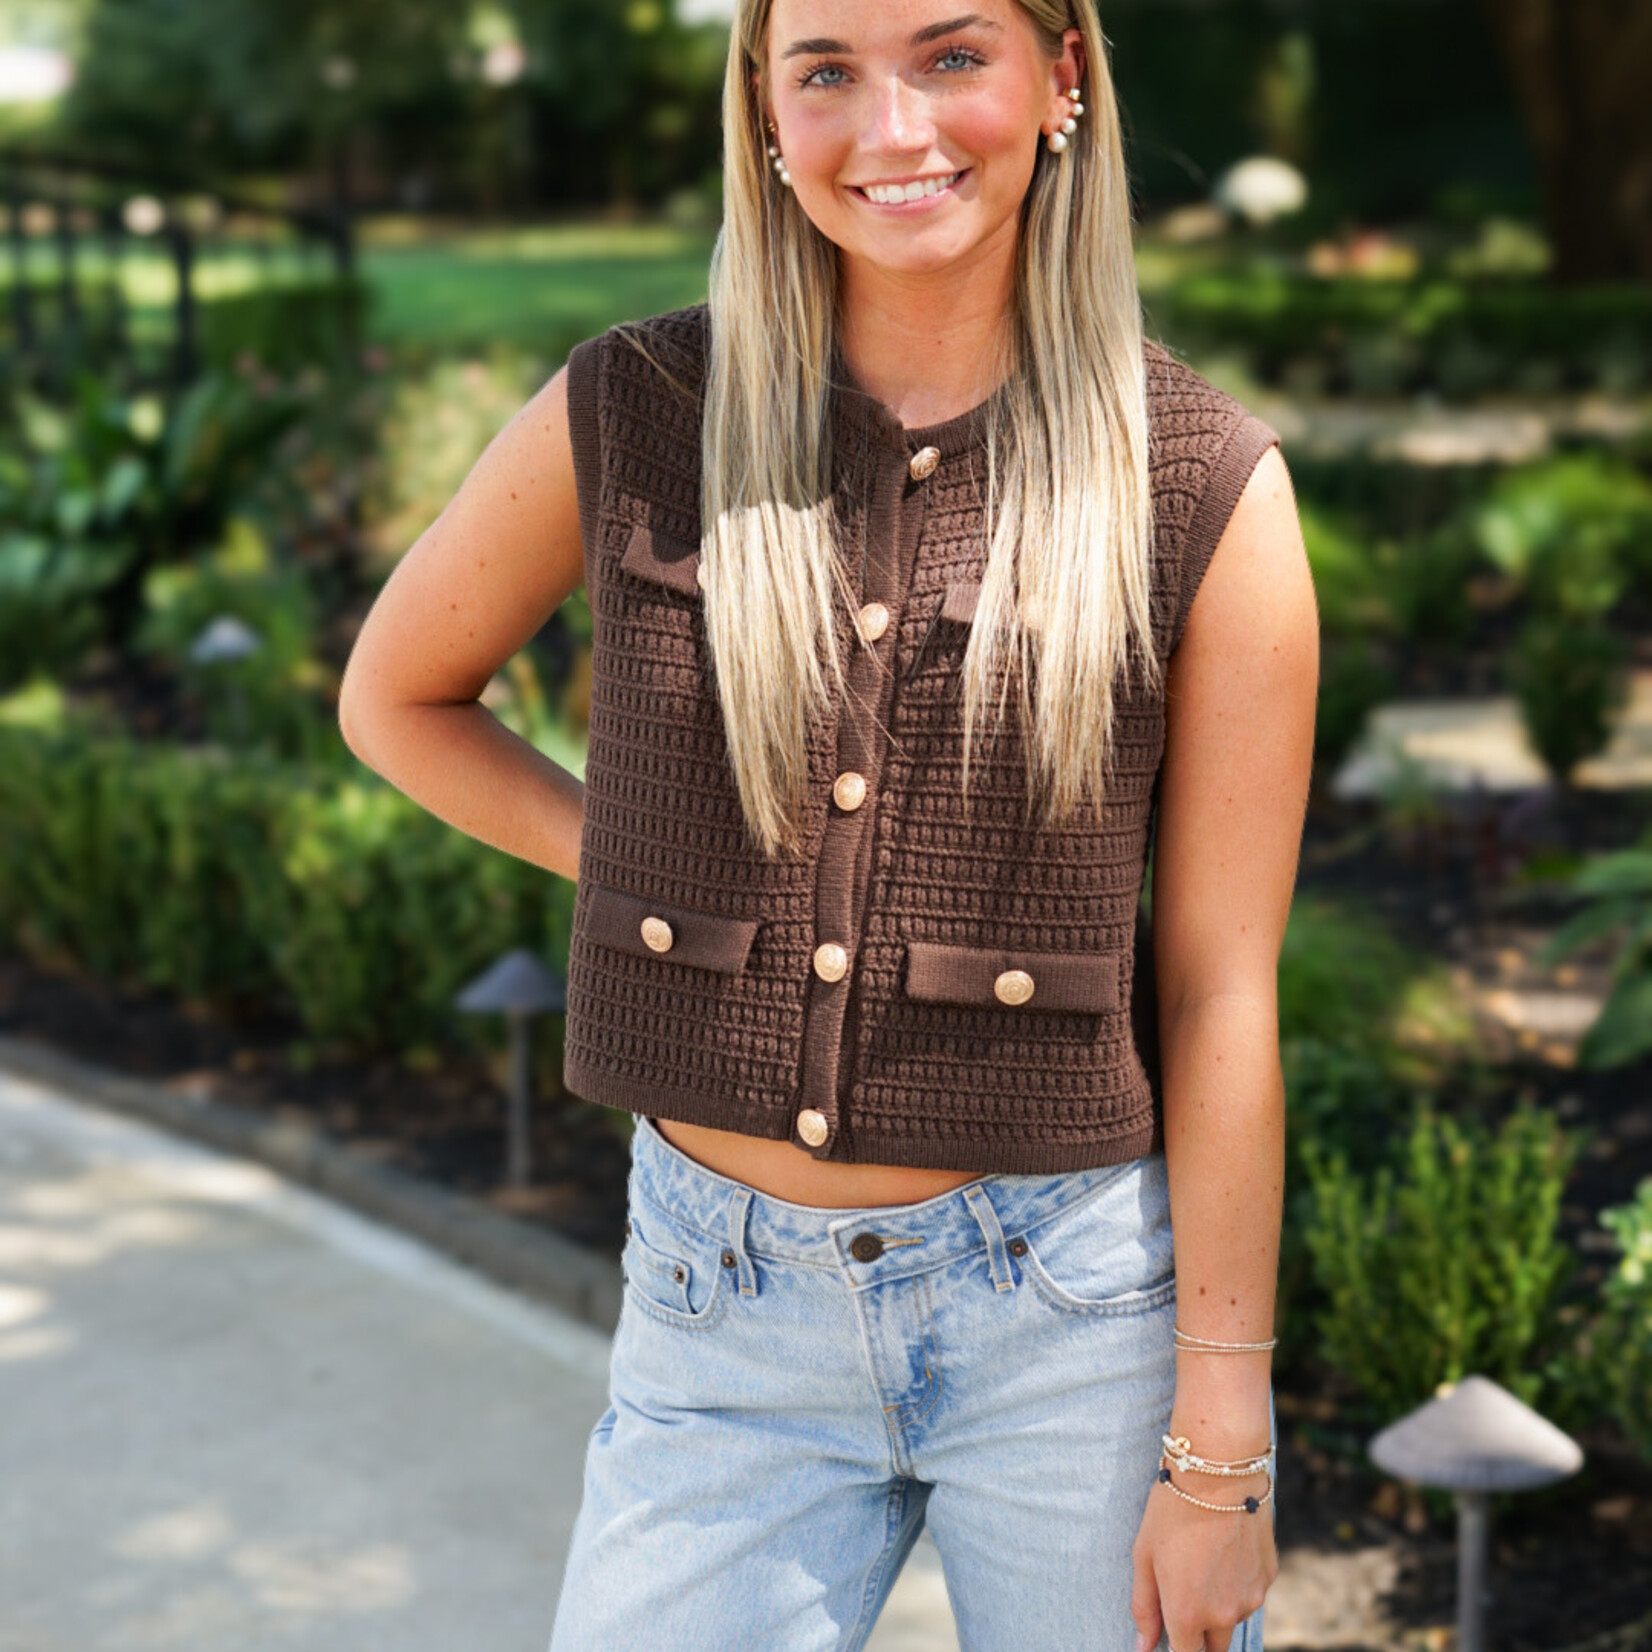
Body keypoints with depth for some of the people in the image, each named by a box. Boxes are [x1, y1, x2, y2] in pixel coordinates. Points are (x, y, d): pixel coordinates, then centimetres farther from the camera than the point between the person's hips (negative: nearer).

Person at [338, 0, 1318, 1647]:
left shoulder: (1206, 488, -7)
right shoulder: (629, 418, -3)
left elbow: (1222, 997, -6)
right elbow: (394, 699, 14)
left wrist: (1219, 1454, -6)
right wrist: (642, 874, 3)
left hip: (1072, 1317, -1)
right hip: (725, 1312, 2)